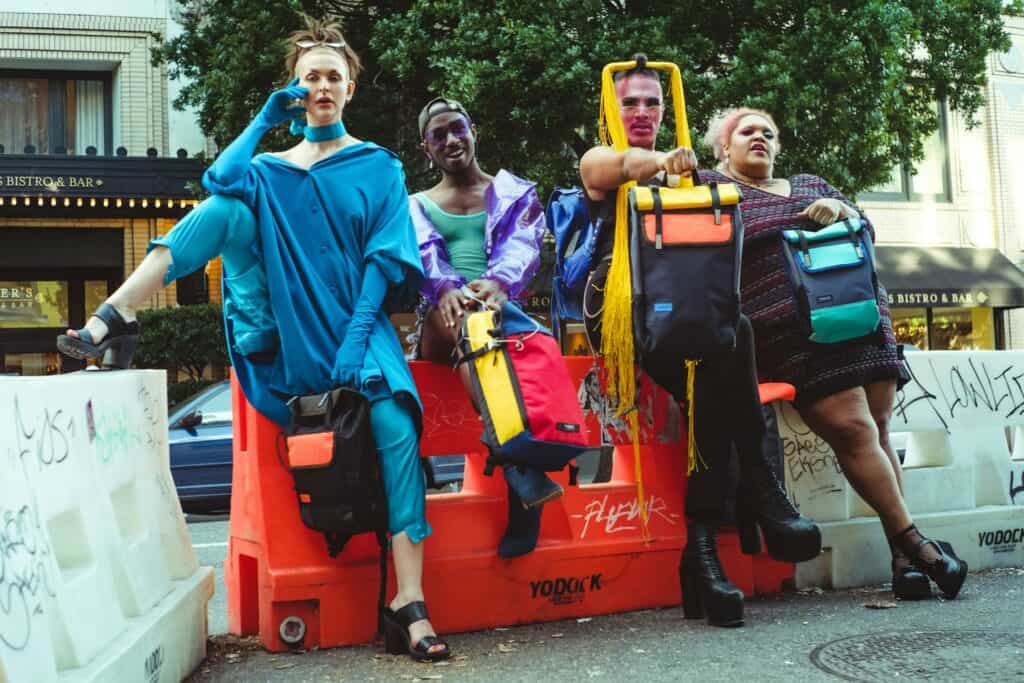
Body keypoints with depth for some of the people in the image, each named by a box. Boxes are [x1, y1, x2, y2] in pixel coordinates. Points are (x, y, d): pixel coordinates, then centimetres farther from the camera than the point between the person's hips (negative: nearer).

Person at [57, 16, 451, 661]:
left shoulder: (378, 167, 9)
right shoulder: (268, 170, 15)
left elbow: (384, 257, -4)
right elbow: (218, 180, -10)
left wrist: (356, 339, -16)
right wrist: (263, 120, -3)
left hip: (352, 325, -1)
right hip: (281, 331, 2)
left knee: (397, 424, -29)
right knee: (232, 205, -19)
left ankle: (409, 603, -28)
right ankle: (114, 314, -28)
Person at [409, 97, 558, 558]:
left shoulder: (514, 193, 20)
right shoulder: (415, 207, 22)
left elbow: (520, 247, -2)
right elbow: (422, 256, -1)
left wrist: (498, 283, -28)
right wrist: (445, 288, -27)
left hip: (503, 310, 1)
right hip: (442, 321, -1)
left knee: (532, 341, -37)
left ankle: (520, 493, -45)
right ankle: (525, 476, -52)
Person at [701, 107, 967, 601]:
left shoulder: (810, 185, 26)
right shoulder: (714, 187, 12)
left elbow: (866, 229, 22)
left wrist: (842, 210, 2)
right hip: (791, 332, -5)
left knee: (876, 429, 1)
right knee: (854, 430, -15)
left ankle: (902, 558, 3)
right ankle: (915, 544, -7)